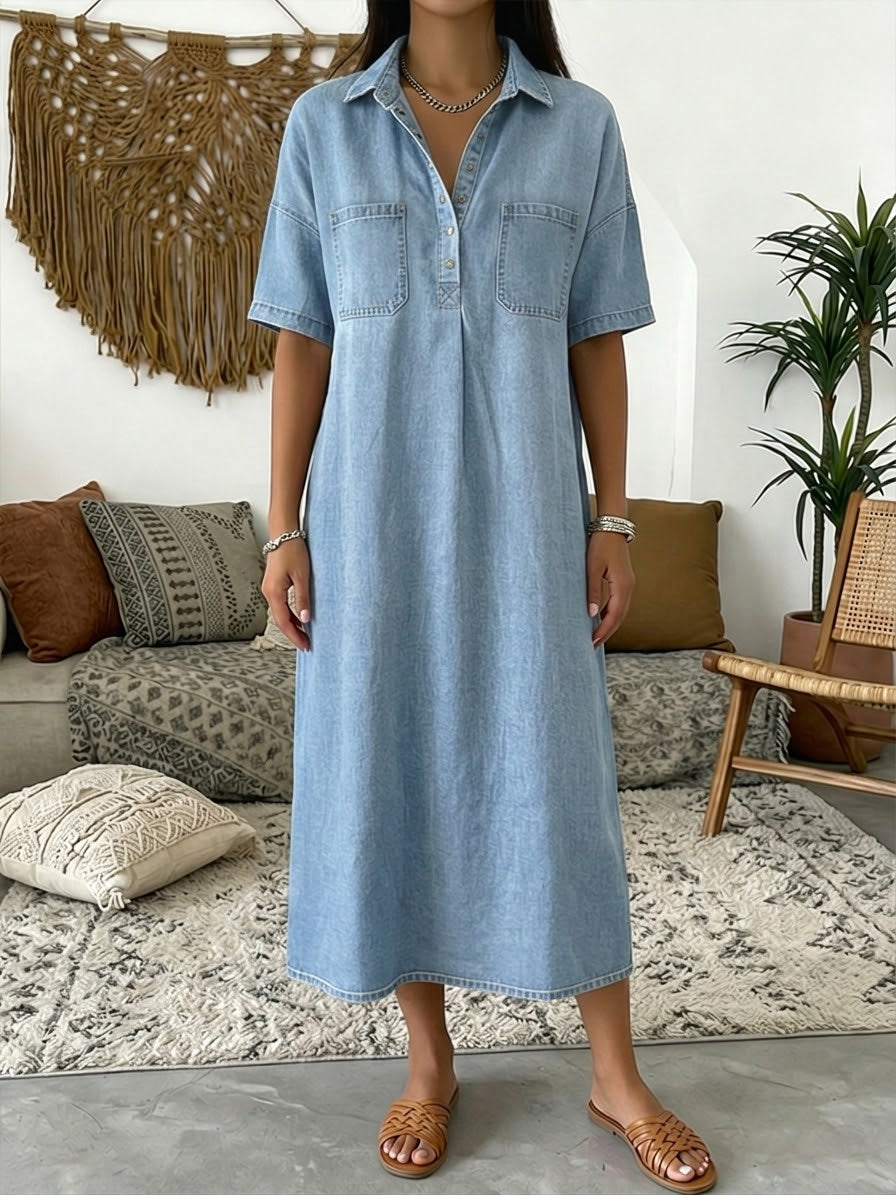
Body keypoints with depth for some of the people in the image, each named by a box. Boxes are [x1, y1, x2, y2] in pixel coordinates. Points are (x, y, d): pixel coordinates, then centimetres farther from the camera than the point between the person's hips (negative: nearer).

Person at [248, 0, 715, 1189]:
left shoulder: (581, 125, 6)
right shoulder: (323, 125, 6)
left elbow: (596, 343, 5)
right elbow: (302, 343, 4)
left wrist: (613, 521, 1)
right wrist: (284, 529, 0)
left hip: (523, 518, 0)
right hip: (375, 520, 1)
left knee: (555, 781, 5)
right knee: (387, 772, 7)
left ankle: (616, 1077, 23)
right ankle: (430, 1061, 28)